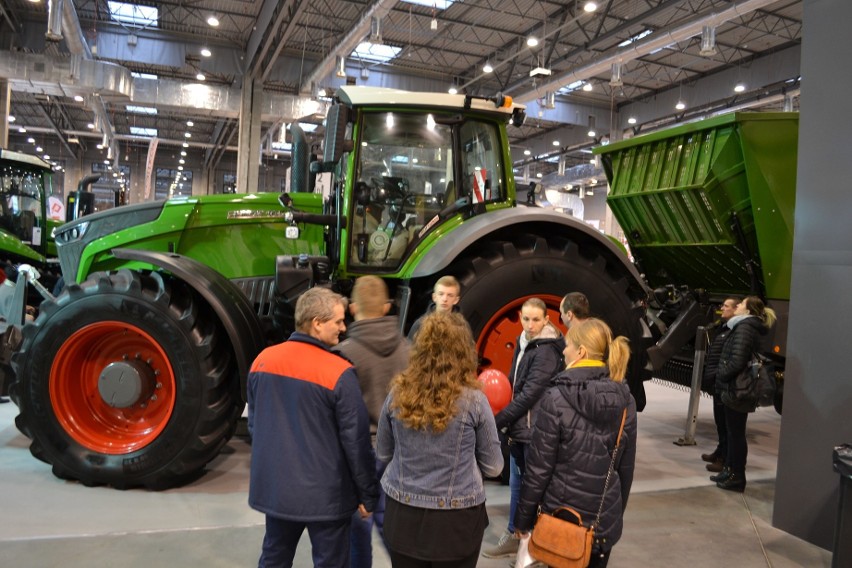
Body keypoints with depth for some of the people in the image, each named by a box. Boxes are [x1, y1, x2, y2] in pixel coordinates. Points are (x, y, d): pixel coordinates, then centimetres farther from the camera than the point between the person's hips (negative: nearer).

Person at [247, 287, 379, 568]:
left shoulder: (263, 360, -1)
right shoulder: (339, 372, -20)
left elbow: (254, 423, 10)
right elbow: (356, 440, -16)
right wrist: (367, 494, -4)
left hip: (274, 487, 6)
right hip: (325, 493, -5)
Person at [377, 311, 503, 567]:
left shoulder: (398, 394, -6)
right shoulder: (473, 400, -14)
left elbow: (383, 453, 8)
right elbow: (493, 467, -4)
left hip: (403, 514, 2)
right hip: (456, 519, -2)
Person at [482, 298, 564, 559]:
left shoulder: (547, 351, -18)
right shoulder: (523, 343, 8)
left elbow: (529, 394, -22)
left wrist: (497, 421, -19)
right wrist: (509, 423, 5)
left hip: (536, 430, -8)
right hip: (519, 427, 8)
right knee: (517, 483, 17)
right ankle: (513, 536, 32)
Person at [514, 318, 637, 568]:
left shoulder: (556, 398, -17)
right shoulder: (624, 400, -2)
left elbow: (539, 466, -14)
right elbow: (626, 466, 6)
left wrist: (523, 517, -3)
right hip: (606, 517, 4)